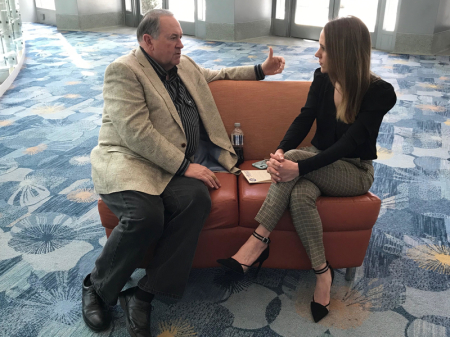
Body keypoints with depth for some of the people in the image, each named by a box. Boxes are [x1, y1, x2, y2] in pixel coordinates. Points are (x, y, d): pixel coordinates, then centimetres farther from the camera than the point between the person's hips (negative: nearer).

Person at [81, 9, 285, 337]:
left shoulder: (185, 65, 19)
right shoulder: (124, 70, -6)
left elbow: (216, 75, 39)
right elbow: (136, 133, -17)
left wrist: (260, 70, 31)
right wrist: (185, 167, -19)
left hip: (176, 165, 6)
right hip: (128, 161, -6)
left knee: (197, 198, -27)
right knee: (146, 214, -35)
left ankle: (143, 294, -18)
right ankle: (97, 287, -5)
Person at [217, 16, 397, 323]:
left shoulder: (380, 93, -18)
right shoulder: (322, 79, -2)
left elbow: (348, 143, -26)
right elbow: (304, 120, -8)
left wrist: (298, 165, -37)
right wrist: (279, 152, -29)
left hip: (354, 171, -4)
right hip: (320, 161, 5)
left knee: (294, 159, -32)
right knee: (300, 195, -32)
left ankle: (259, 241, -23)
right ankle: (322, 272, -21)